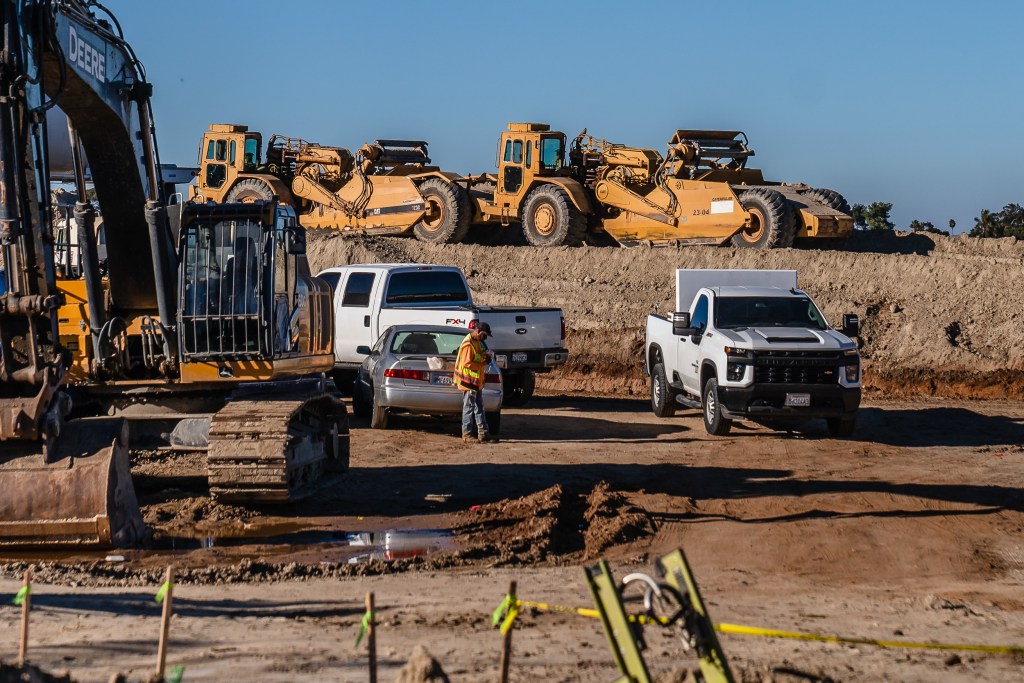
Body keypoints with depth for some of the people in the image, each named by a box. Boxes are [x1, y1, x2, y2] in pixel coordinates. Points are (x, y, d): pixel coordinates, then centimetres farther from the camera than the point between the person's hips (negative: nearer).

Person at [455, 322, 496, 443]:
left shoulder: (478, 342, 10)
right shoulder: (468, 344, -20)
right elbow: (467, 364, -24)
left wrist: (486, 358, 0)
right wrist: (482, 363, -18)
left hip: (478, 381, 10)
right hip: (469, 381, -10)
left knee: (479, 408, 12)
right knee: (469, 408, -3)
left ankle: (483, 433, 17)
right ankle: (467, 434, 3)